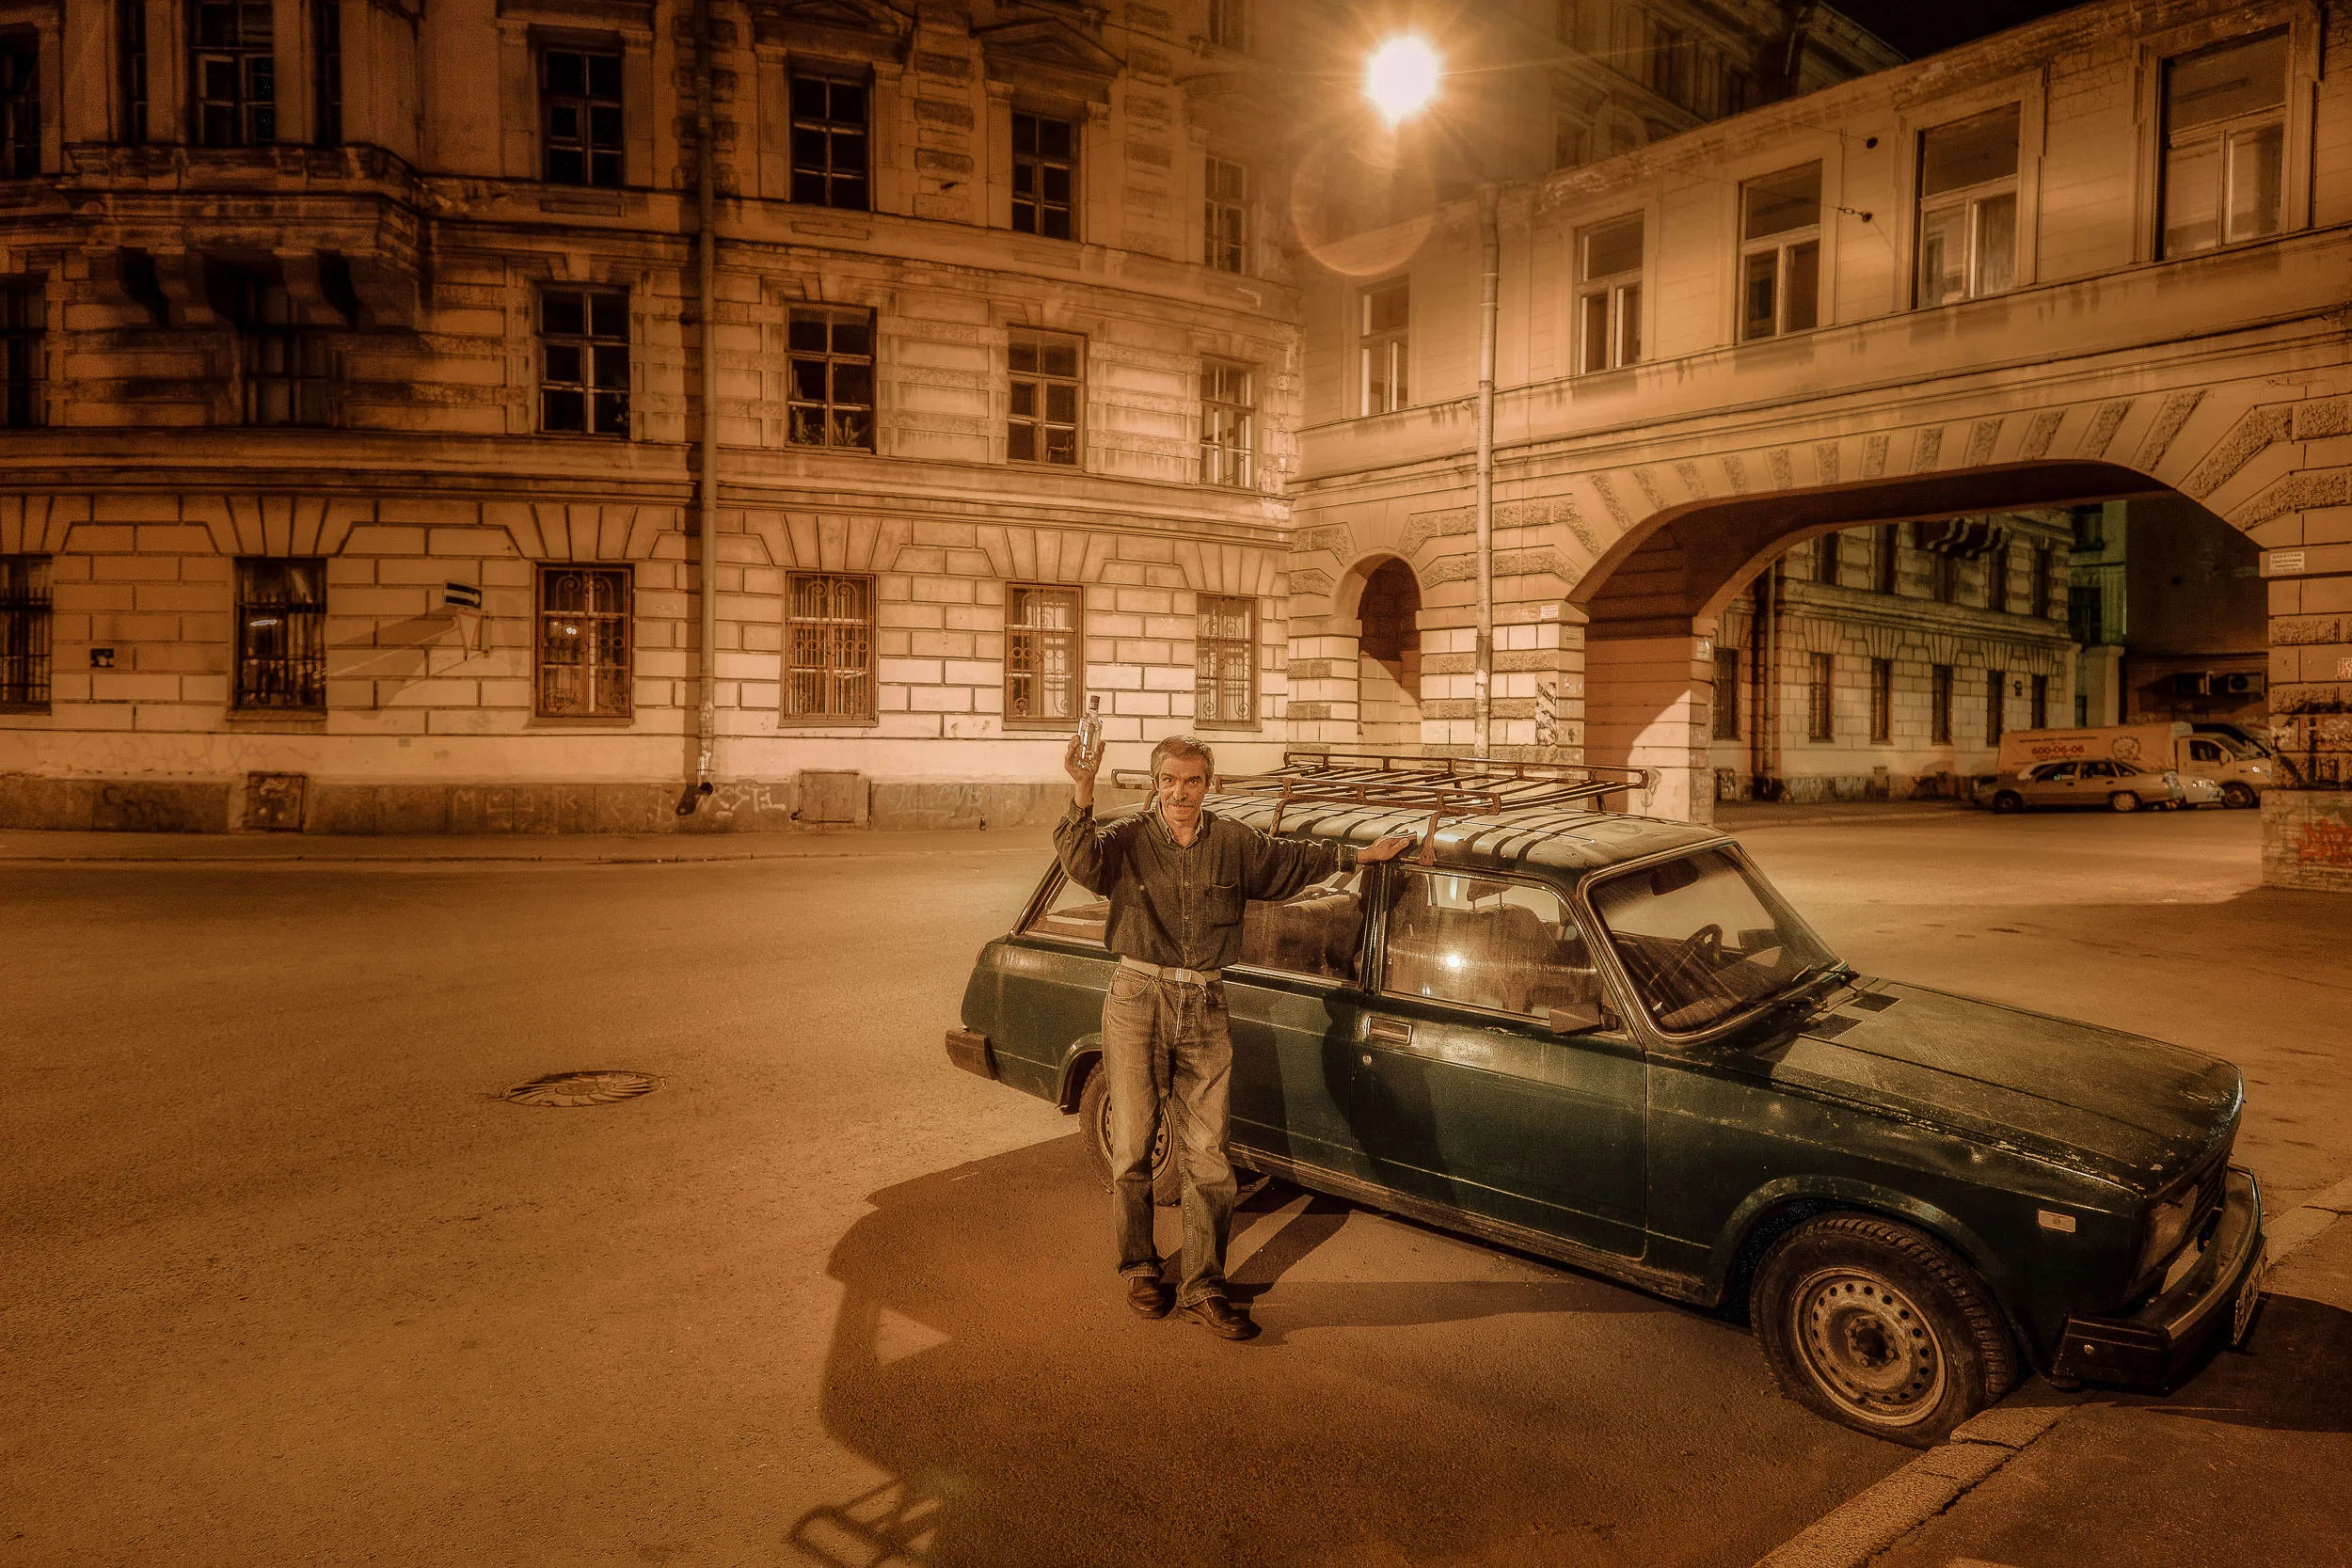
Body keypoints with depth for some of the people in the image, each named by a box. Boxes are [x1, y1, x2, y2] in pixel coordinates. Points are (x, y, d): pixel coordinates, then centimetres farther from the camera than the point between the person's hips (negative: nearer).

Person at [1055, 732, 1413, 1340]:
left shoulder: (1235, 843, 6)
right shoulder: (1128, 840, -3)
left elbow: (1294, 860, 22)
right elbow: (1079, 858, -23)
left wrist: (1362, 854, 25)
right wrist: (1083, 794, -39)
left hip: (1204, 1009, 2)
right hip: (1137, 1001, -2)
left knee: (1208, 1157, 2)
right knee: (1132, 1146, 8)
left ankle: (1204, 1289, 14)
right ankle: (1139, 1269, 27)